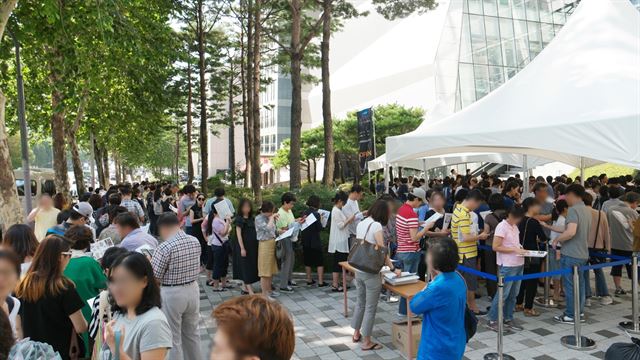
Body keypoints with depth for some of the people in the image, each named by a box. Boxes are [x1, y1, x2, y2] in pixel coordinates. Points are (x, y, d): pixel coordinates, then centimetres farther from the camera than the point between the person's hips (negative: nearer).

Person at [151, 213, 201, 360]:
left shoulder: (164, 248, -21)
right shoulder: (195, 241, -2)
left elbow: (154, 278, -14)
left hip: (171, 294, -6)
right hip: (193, 289, 6)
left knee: (173, 338, 10)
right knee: (192, 333, 22)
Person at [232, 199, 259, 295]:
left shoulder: (251, 218, 10)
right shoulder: (239, 219, -9)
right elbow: (238, 234, -13)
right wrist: (242, 248, -17)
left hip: (252, 245, 7)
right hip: (244, 246, -7)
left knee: (252, 266, 11)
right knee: (246, 267, -4)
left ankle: (244, 288, 22)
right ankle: (250, 291, -4)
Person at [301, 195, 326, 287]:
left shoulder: (304, 213, 2)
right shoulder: (316, 214, -16)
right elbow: (320, 228, -15)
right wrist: (321, 221, 0)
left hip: (305, 241, 6)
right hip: (315, 241, -6)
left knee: (307, 261, 15)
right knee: (319, 262, 4)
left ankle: (309, 280, 21)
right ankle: (320, 281, 3)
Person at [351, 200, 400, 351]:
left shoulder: (361, 223, 7)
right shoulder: (376, 225, -16)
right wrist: (393, 268, -9)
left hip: (359, 269, 8)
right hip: (371, 272, -8)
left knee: (360, 303, 21)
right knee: (370, 307, 4)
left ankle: (356, 333, 34)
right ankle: (367, 342, 13)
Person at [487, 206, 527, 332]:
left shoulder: (515, 227, 12)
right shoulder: (502, 227, -14)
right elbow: (495, 247, -18)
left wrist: (521, 249, 4)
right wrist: (515, 249, -20)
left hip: (518, 264, 8)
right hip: (507, 266, -8)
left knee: (513, 294, 14)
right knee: (503, 294, -3)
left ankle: (508, 319, 25)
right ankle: (492, 320, 8)